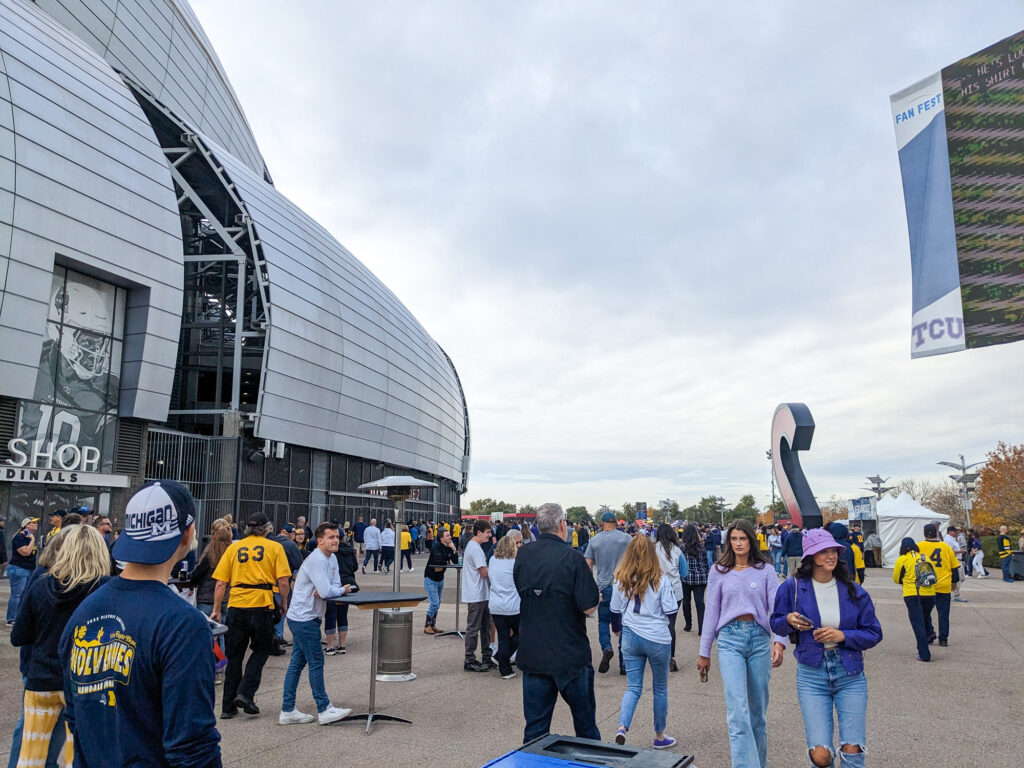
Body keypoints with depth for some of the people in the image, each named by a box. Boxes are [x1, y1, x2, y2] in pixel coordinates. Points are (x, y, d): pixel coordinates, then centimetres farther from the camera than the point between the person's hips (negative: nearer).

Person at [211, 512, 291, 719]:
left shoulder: (234, 548, 9)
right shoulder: (275, 547, 3)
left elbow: (221, 583, 4)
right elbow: (283, 581, -4)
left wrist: (216, 610, 11)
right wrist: (284, 603, 9)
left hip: (236, 606, 2)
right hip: (262, 606, -2)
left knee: (234, 655, 12)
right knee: (260, 651, 16)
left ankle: (228, 705, 17)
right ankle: (245, 694, 2)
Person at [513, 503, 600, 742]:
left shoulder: (522, 556, -1)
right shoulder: (571, 557, -17)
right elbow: (589, 606, -17)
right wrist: (597, 596, 4)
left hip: (532, 654, 4)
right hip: (571, 654, -3)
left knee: (535, 727, 12)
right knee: (585, 719, 18)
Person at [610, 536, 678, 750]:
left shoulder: (621, 580, -2)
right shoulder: (661, 579, -12)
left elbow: (615, 610, 7)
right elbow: (671, 611, -12)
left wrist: (617, 628, 26)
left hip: (631, 637, 2)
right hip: (658, 638, -2)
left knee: (633, 687, 9)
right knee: (660, 688, 15)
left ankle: (622, 727, -13)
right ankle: (659, 736, 25)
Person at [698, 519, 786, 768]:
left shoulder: (765, 571, 5)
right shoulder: (719, 571, 7)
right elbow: (711, 612, 10)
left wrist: (779, 641, -19)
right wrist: (704, 652, 11)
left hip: (759, 638, 1)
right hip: (730, 639, -1)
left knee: (758, 709, 10)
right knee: (738, 711, -12)